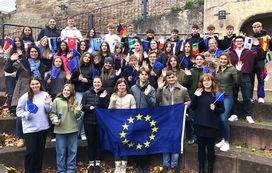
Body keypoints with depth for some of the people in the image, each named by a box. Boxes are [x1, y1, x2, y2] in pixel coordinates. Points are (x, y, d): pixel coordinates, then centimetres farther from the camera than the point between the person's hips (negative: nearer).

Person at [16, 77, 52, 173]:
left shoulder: (45, 95, 3)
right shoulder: (25, 97, -3)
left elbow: (49, 111, 7)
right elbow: (19, 110, 3)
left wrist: (47, 103, -13)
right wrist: (26, 114, -15)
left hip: (43, 127, 3)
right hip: (30, 128, -3)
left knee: (40, 151, 12)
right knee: (31, 152, -4)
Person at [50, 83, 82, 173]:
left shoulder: (74, 101, 5)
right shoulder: (57, 100, 0)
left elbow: (76, 116, 8)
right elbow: (52, 113, 4)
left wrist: (78, 111, -11)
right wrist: (55, 119, -14)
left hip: (73, 129, 2)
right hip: (60, 130, -2)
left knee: (72, 151, 11)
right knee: (60, 152, 9)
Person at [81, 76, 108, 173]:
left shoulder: (104, 93, 0)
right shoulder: (87, 93, 2)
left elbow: (106, 108, -5)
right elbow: (82, 106, 2)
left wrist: (102, 99, -17)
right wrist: (89, 107, -15)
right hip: (88, 122, 1)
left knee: (98, 143, 7)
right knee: (90, 143, 8)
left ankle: (97, 164, 20)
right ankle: (91, 164, 20)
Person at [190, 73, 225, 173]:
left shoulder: (217, 94, -1)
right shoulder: (199, 93, 3)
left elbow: (222, 109, 2)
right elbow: (193, 107, 0)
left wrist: (215, 109, -17)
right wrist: (195, 96, -11)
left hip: (212, 125, -2)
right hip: (200, 124, 2)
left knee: (210, 147, 6)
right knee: (201, 147, 10)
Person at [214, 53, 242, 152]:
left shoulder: (232, 69, -4)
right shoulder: (217, 70, 11)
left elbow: (238, 81, -13)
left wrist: (238, 71, -24)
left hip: (227, 96, -5)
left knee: (223, 119, -11)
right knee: (219, 118, 8)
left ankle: (227, 142, 2)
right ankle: (223, 139, 23)